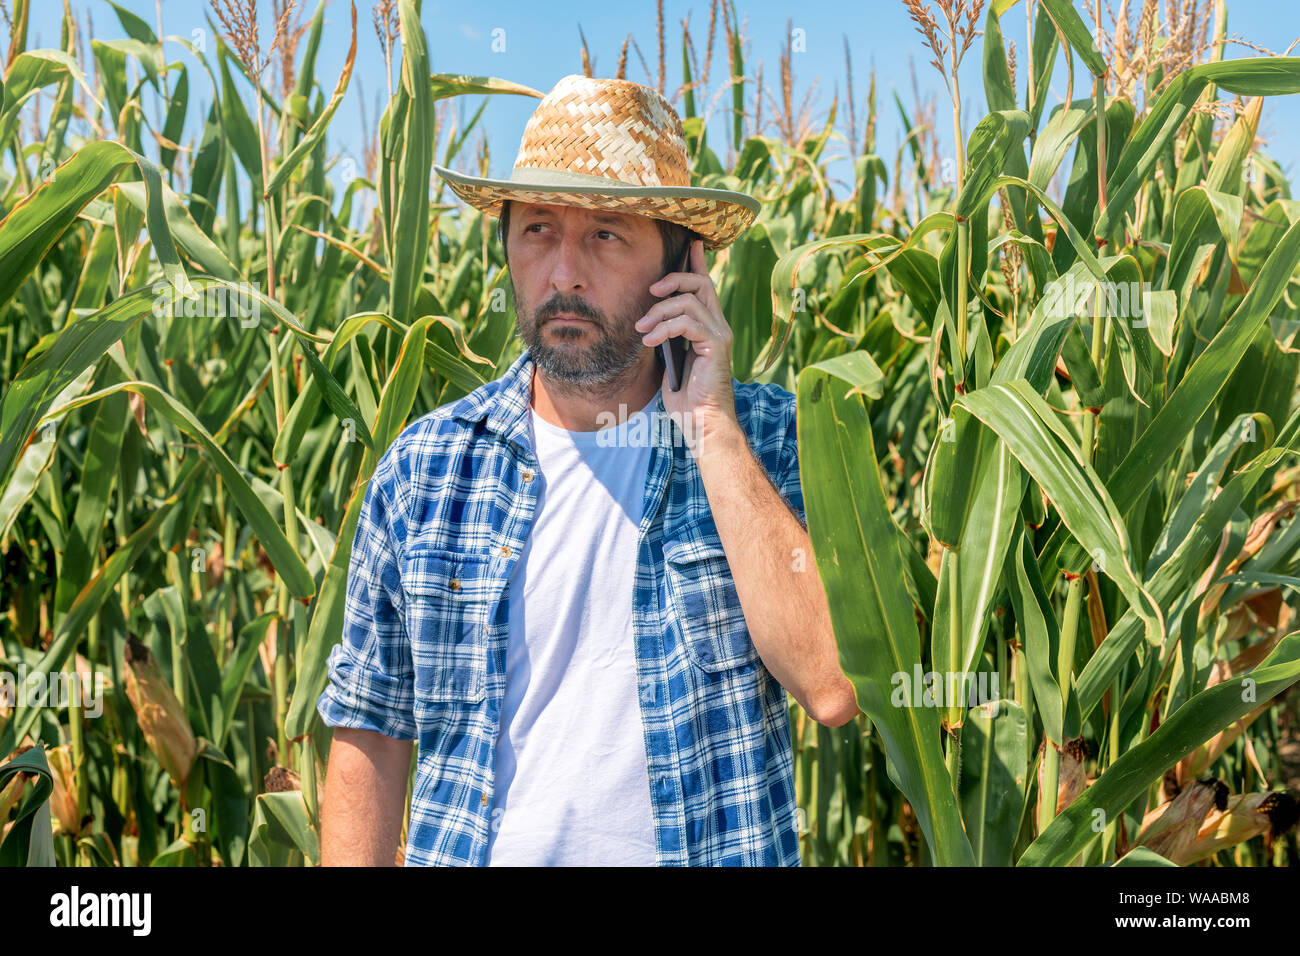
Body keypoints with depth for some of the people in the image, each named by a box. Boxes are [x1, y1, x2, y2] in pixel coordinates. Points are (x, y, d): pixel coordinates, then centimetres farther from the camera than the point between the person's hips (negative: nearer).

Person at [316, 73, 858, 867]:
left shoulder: (773, 440, -8)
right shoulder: (423, 468, -3)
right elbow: (372, 734, 3)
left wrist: (711, 428, -21)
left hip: (712, 847, -1)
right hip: (475, 847, 2)